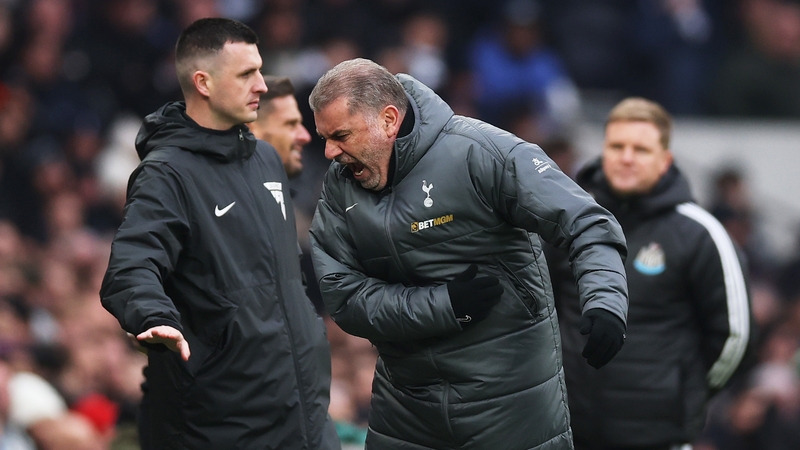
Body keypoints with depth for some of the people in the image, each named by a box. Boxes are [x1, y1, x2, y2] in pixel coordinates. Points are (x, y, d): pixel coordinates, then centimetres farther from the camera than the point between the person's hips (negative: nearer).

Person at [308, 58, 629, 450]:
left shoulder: (479, 152, -15)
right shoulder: (339, 187, 0)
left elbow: (587, 225, -17)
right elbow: (342, 297, -6)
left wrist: (604, 301, -35)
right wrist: (445, 305, -19)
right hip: (404, 400, 5)